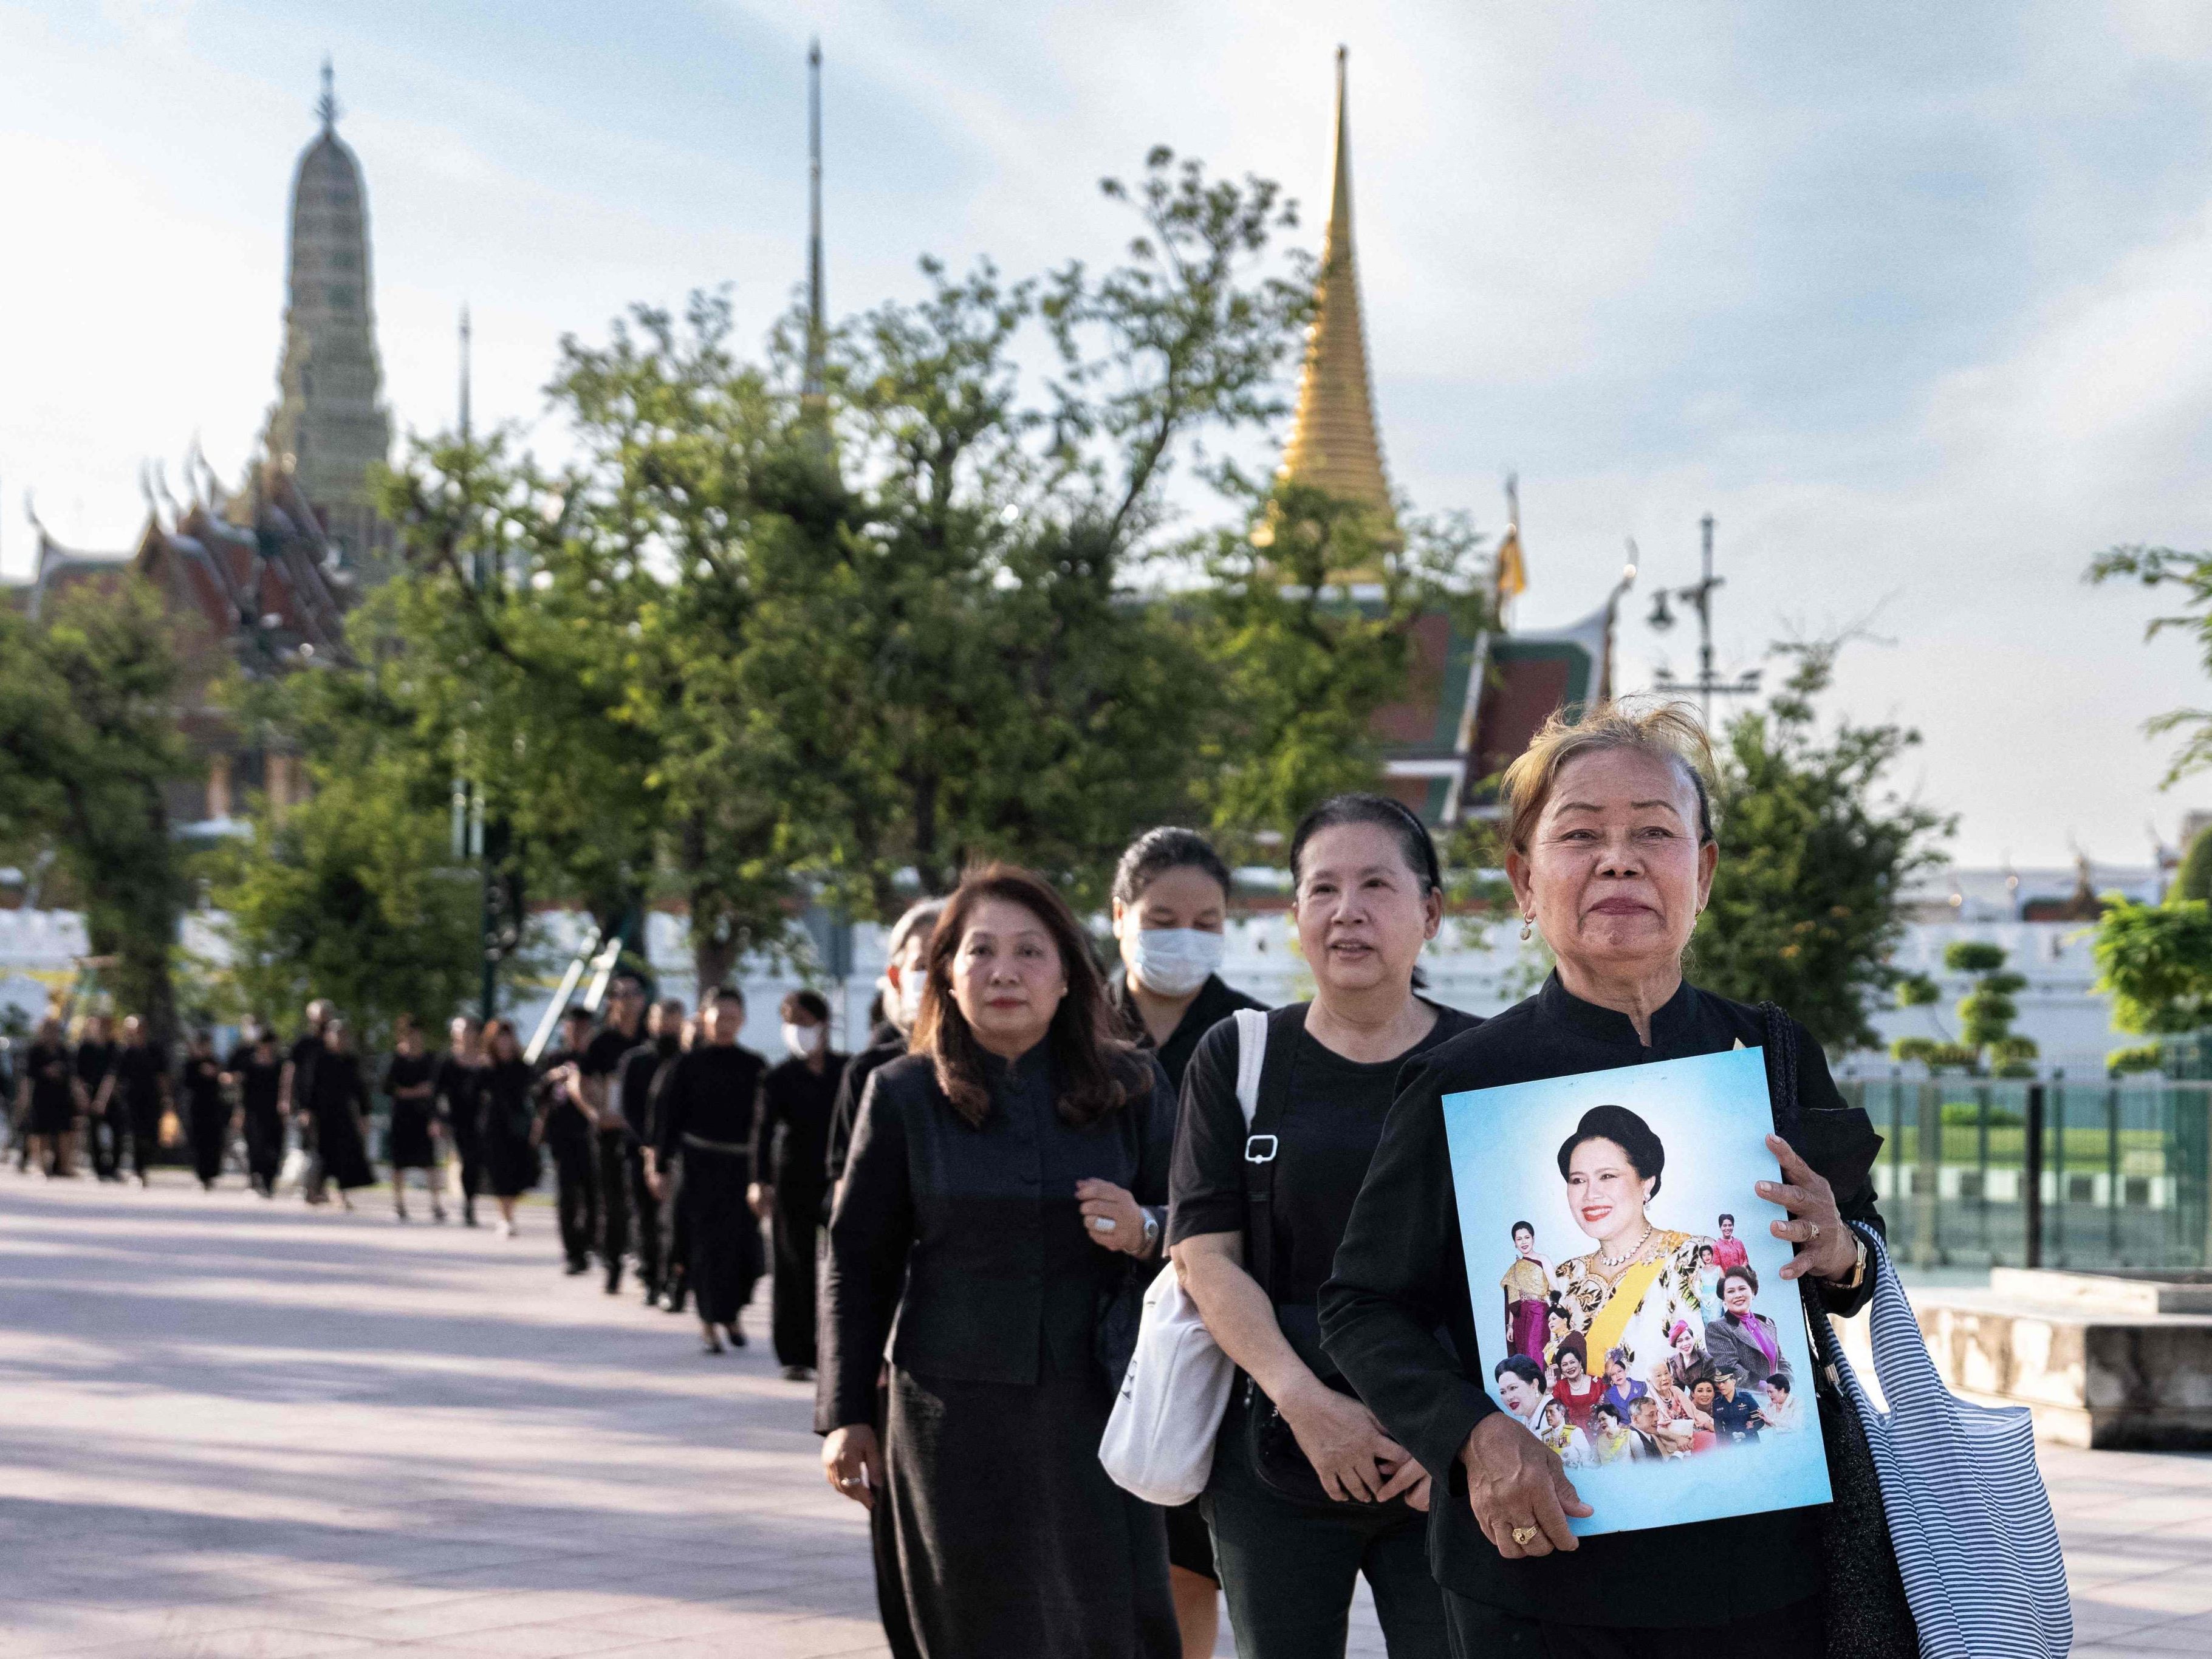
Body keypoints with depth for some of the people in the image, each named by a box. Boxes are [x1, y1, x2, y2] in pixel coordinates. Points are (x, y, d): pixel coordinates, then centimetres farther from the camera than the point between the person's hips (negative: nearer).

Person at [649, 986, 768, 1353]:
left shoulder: (755, 1067, 8)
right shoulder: (687, 1064, 1)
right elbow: (669, 1117, 1)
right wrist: (662, 1166, -4)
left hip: (743, 1167, 2)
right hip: (701, 1168, -2)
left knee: (747, 1246, -2)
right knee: (708, 1244, -3)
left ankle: (731, 1312, 21)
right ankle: (710, 1321, 6)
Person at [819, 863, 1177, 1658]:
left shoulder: (1131, 1087, 5)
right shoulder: (904, 1095, 3)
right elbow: (856, 1265, 9)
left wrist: (1145, 1234, -11)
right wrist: (845, 1416, 6)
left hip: (1098, 1411, 1)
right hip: (956, 1417, 0)